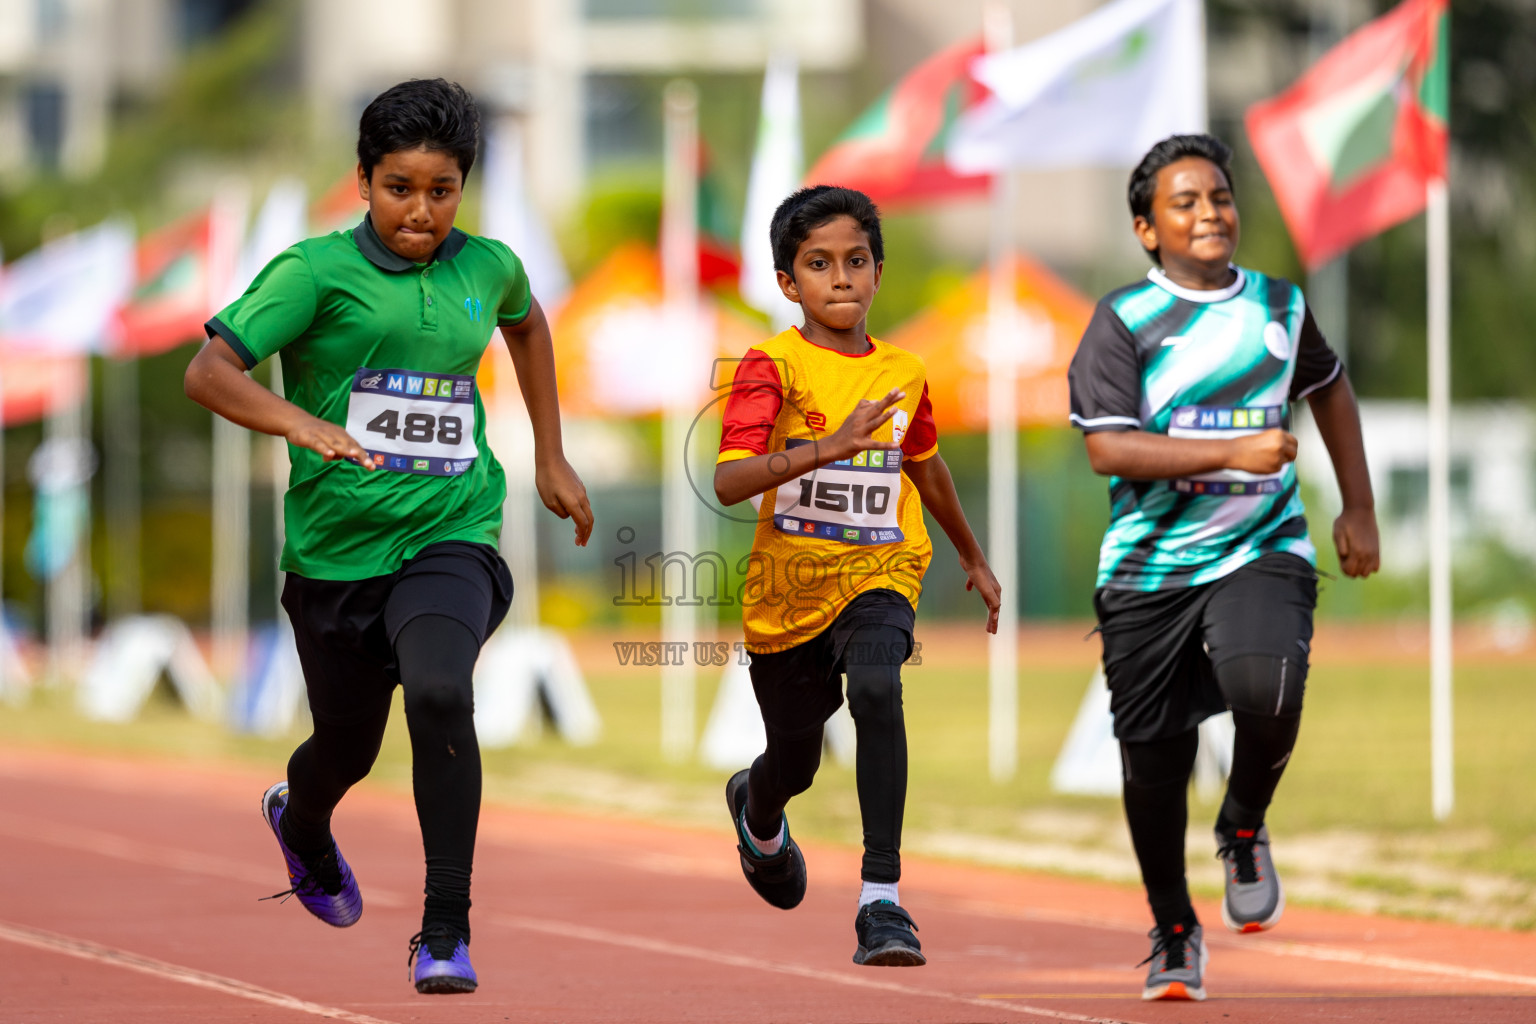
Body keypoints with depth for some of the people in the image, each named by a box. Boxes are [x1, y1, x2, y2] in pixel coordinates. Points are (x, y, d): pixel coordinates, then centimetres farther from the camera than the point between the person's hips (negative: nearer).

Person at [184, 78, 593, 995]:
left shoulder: (486, 267, 4)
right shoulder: (317, 271, -8)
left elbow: (526, 321, 29)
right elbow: (209, 372, -16)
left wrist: (552, 458, 29)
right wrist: (303, 424, -33)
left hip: (452, 535, 1)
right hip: (337, 545, -1)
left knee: (439, 694, -27)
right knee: (348, 746, 16)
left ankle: (447, 932, -22)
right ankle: (300, 825, 55)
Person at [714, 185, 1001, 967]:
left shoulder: (903, 374, 3)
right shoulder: (773, 366, -11)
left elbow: (927, 469, 23)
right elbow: (728, 482, -26)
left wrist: (974, 559, 36)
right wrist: (828, 448, -38)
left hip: (878, 572, 1)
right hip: (787, 583, -1)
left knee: (876, 688, -30)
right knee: (795, 760, 15)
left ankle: (882, 899, -32)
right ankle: (755, 811, 56)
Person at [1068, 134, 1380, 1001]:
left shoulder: (1280, 307, 7)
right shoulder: (1124, 321, -5)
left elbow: (1329, 386, 26)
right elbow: (1108, 447, -15)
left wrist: (1359, 510, 22)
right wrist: (1235, 452, -23)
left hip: (1262, 551, 1)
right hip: (1151, 567, -1)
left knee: (1267, 692, -27)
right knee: (1154, 760, 3)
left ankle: (1245, 831, 5)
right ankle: (1174, 932, 26)